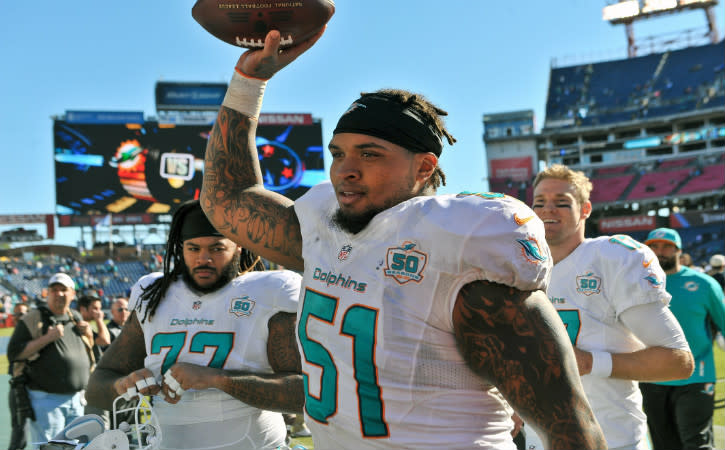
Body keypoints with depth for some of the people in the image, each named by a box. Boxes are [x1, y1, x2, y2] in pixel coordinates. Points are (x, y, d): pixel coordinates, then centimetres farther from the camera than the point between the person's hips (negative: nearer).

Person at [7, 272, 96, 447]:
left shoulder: (76, 318, 15)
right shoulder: (34, 318, -3)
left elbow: (90, 356, 26)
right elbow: (14, 353, -12)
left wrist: (89, 335, 5)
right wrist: (47, 338, -19)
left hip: (75, 399, 6)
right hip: (46, 399, -6)